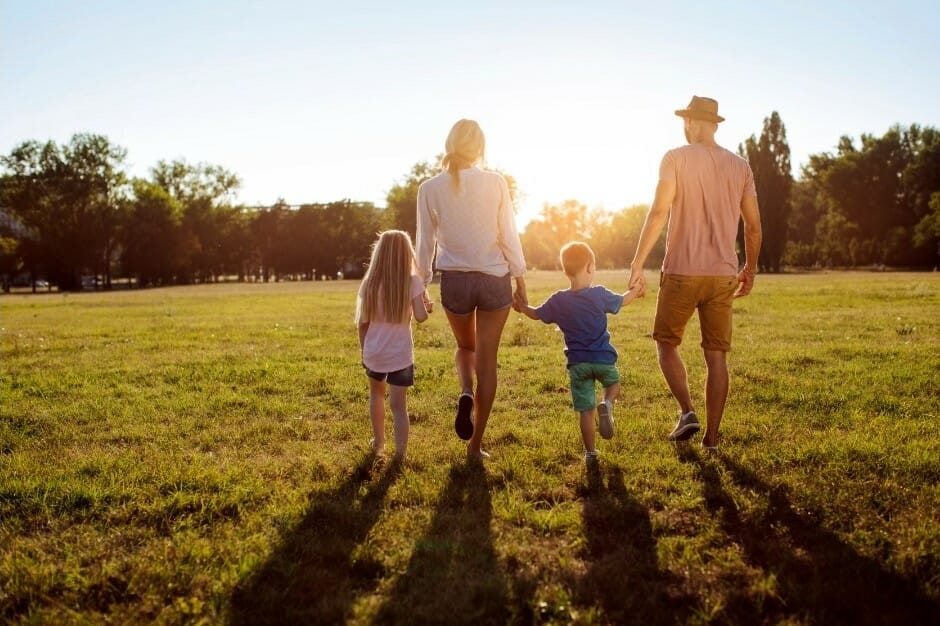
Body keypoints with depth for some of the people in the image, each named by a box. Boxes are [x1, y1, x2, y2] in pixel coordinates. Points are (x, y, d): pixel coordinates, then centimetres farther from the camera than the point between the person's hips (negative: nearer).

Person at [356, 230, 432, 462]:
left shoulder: (370, 283, 0)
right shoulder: (412, 282, -9)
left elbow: (362, 322, 2)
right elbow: (420, 316, -15)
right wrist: (427, 306, 7)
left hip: (373, 353, 3)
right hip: (400, 355, -3)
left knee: (376, 394, 27)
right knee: (399, 405, 0)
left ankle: (378, 443, 37)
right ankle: (400, 454, -7)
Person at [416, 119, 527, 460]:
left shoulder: (430, 188, -4)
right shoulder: (496, 183, -6)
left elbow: (425, 243, 1)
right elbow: (509, 236, -3)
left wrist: (420, 286, 12)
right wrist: (520, 281, 7)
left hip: (454, 280, 1)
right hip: (494, 279, -1)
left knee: (466, 347, 27)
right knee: (487, 358, 9)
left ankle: (466, 394, -3)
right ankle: (475, 444, 12)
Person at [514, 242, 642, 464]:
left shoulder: (558, 301, -5)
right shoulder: (599, 294, -8)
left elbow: (536, 314, 10)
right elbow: (621, 301, 11)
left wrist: (521, 307, 32)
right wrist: (635, 291, 33)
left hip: (577, 363, 1)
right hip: (603, 358, -1)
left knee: (585, 410, 8)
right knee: (614, 384, 27)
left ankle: (590, 452, 12)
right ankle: (607, 404, -5)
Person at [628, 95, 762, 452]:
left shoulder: (676, 159, -4)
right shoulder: (740, 166, 9)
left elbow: (658, 213, -12)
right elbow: (753, 226, 10)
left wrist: (637, 262, -9)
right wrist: (750, 269, 22)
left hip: (682, 272, -4)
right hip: (723, 275, 4)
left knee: (666, 342, 14)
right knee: (716, 355, 8)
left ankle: (687, 412, -2)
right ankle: (712, 437, 10)